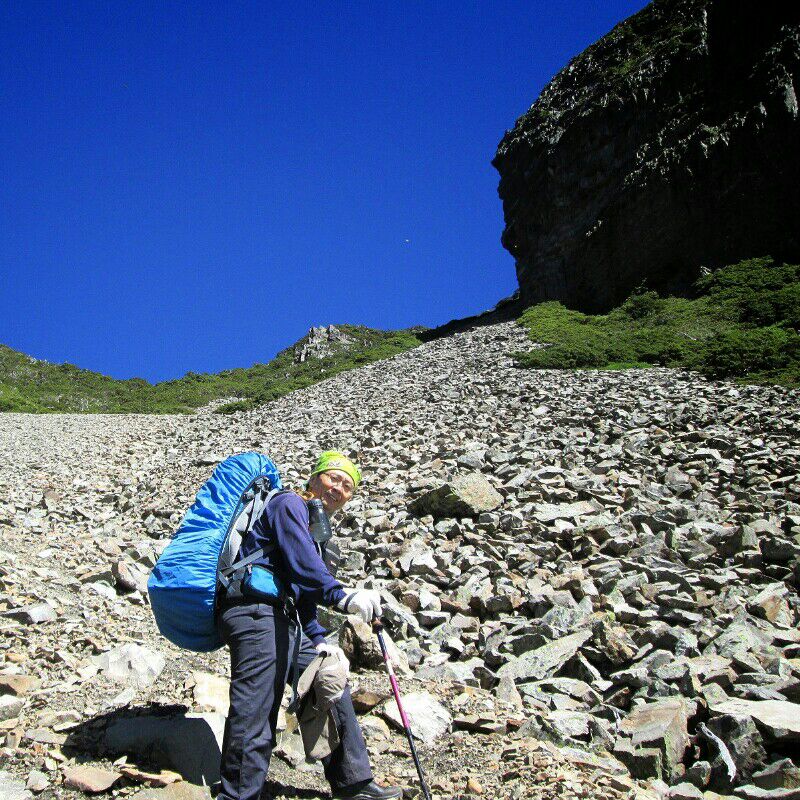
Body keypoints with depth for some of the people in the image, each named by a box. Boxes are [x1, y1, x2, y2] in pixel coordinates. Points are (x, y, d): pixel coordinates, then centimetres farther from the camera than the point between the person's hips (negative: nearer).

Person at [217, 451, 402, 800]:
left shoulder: (315, 530, 27)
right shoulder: (290, 504, -3)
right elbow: (300, 561, -21)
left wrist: (319, 640, 16)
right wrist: (341, 596, -34)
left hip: (281, 621, 11)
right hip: (254, 611, -10)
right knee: (253, 721, -13)